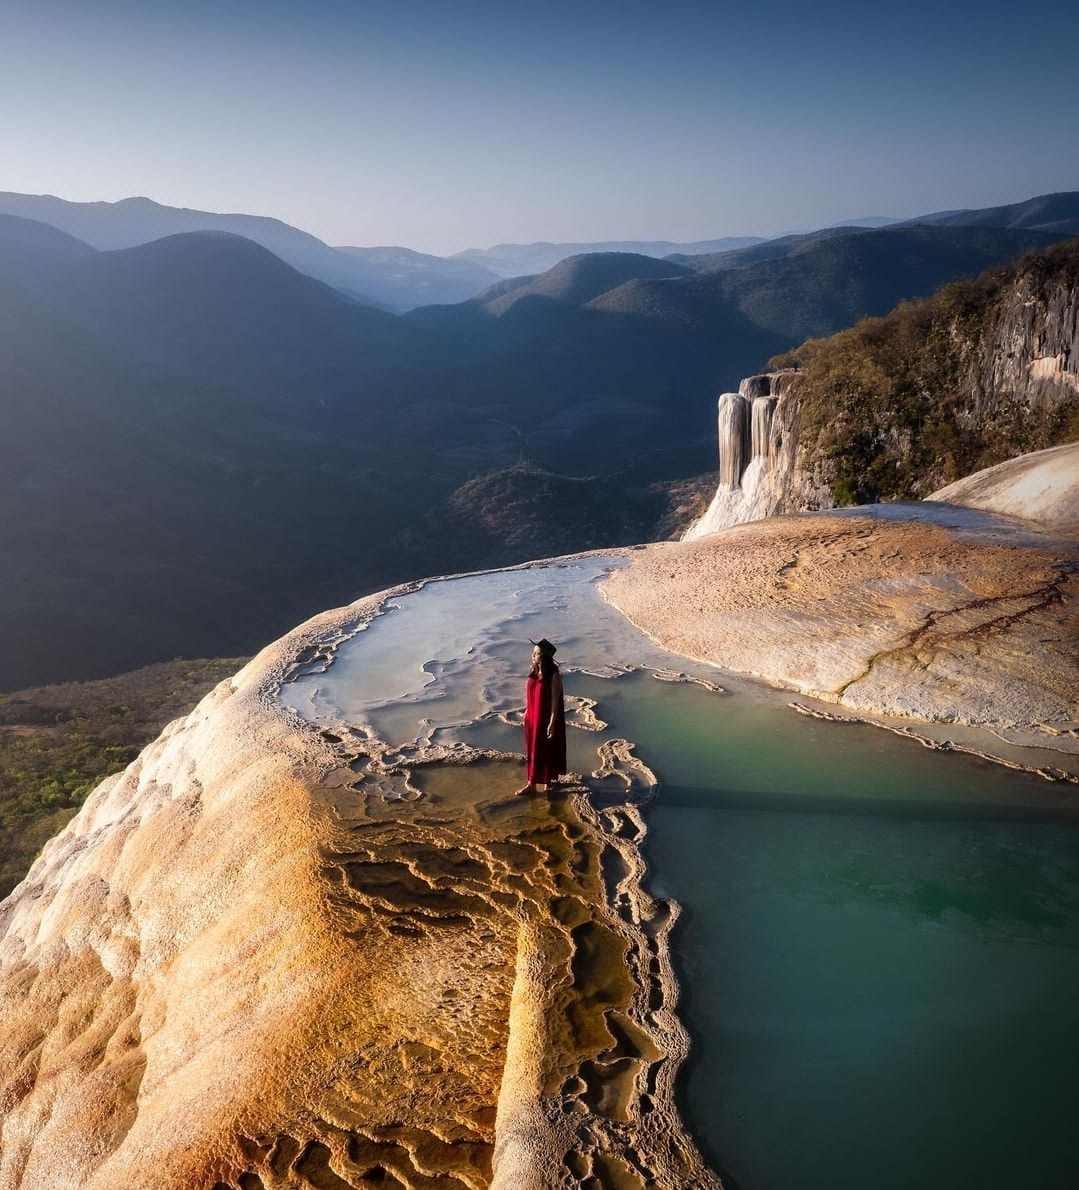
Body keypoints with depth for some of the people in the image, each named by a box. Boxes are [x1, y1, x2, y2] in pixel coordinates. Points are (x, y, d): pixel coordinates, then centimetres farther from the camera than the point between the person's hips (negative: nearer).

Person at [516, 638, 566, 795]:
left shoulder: (554, 675, -21)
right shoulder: (533, 670, -1)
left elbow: (555, 701, -19)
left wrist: (552, 723, -19)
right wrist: (527, 712, 13)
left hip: (547, 718, -7)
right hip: (533, 717, 7)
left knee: (548, 751, 10)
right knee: (532, 750, 14)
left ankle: (547, 783, 27)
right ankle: (532, 783, 24)